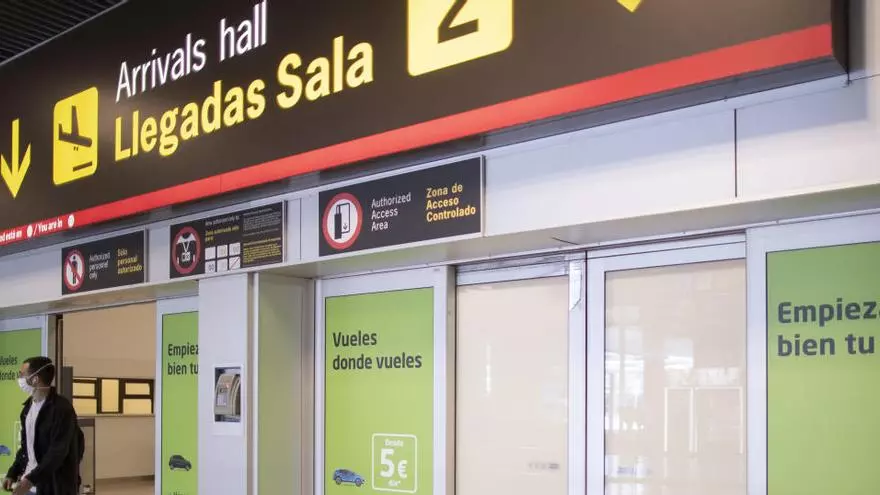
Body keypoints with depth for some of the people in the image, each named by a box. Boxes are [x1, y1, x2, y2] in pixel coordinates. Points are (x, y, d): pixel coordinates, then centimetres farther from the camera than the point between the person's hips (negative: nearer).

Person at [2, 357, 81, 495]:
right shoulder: (29, 406, 12)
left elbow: (58, 452, -21)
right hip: (28, 483, 8)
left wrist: (31, 479, -24)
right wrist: (12, 473, 11)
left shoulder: (61, 408, -15)